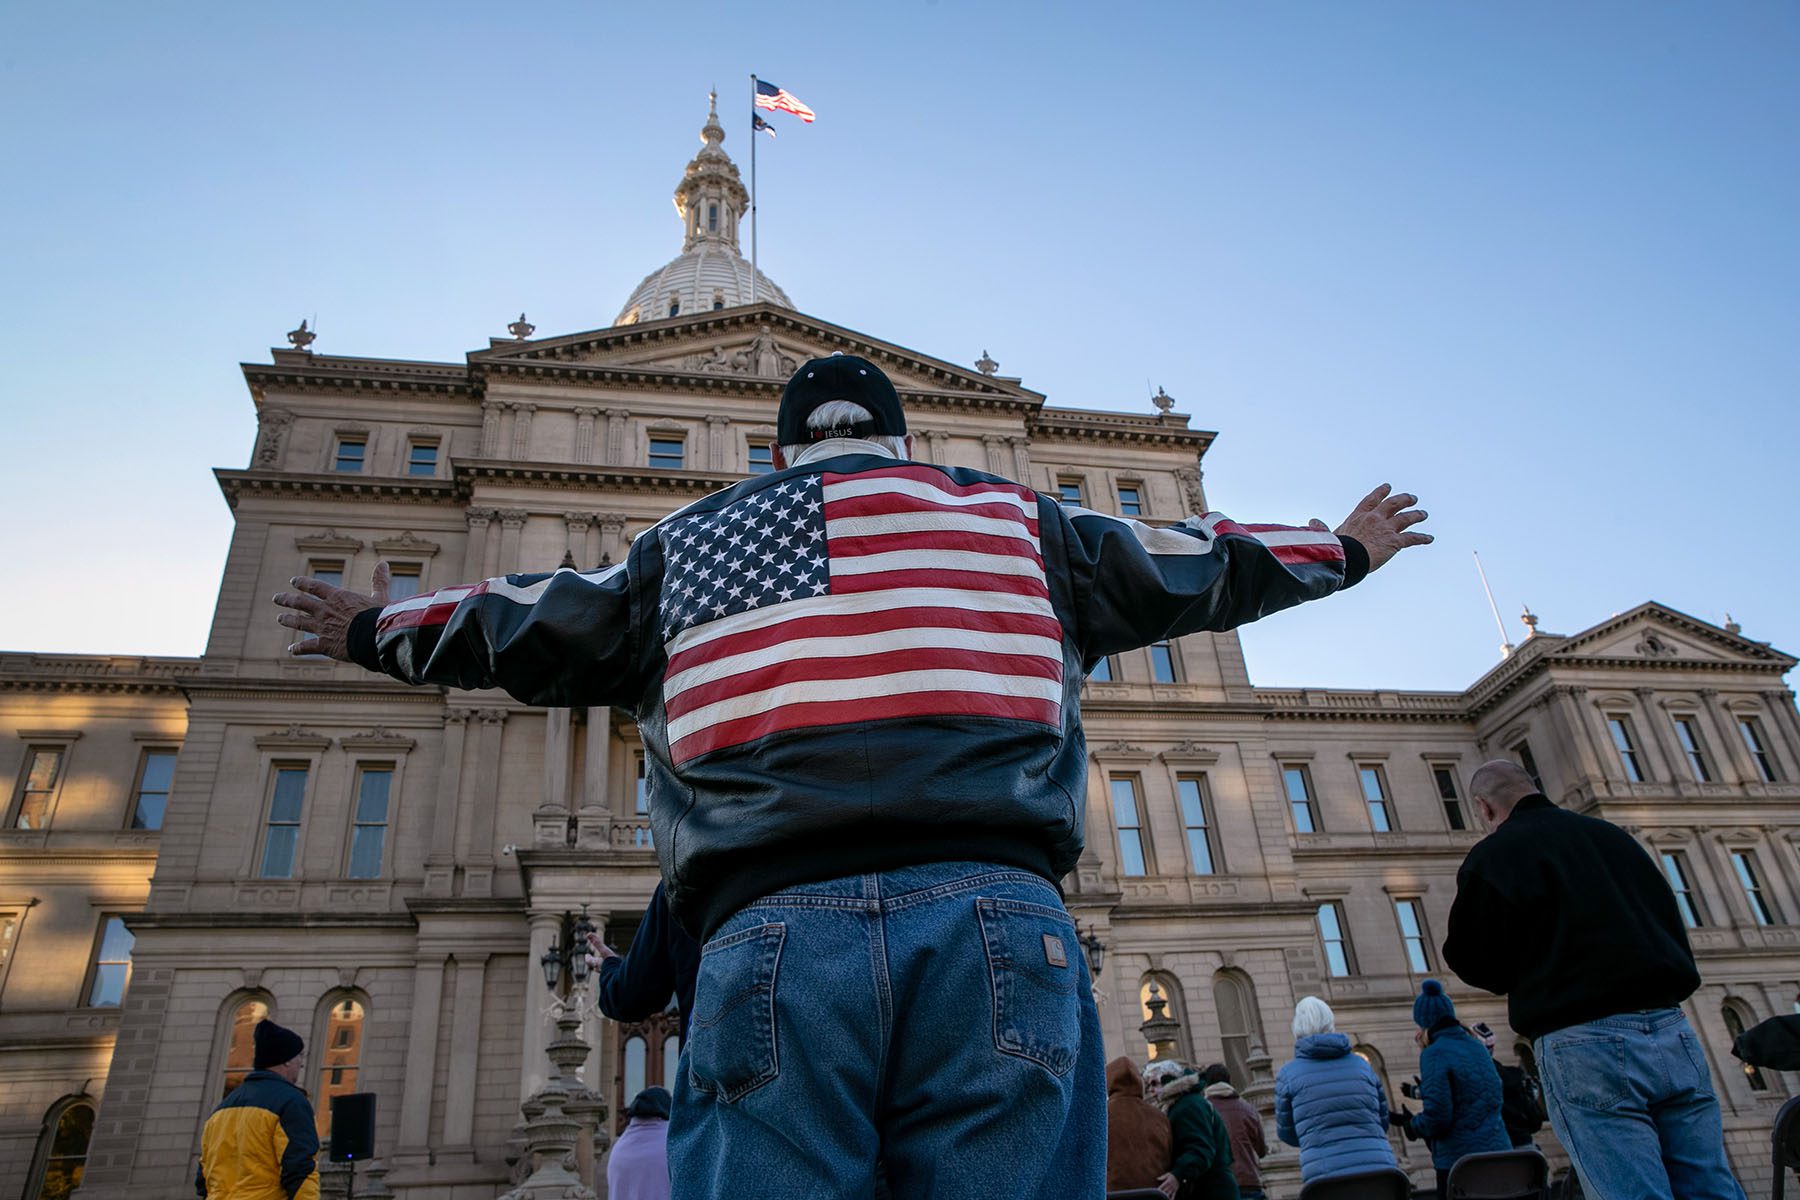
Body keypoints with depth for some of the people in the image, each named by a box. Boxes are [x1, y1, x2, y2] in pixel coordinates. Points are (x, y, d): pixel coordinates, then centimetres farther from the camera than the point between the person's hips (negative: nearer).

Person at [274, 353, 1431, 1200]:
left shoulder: (691, 541, 24)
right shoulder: (1011, 517, 23)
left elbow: (524, 627, 34)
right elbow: (1190, 567, 31)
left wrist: (374, 627, 54)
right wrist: (1347, 548, 48)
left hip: (772, 928, 1)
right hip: (999, 917, 0)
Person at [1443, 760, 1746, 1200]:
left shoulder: (1492, 855, -1)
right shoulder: (1610, 834, 19)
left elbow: (1477, 965, 0)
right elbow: (1670, 921, 24)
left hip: (1584, 1041, -6)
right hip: (1670, 1030, 6)